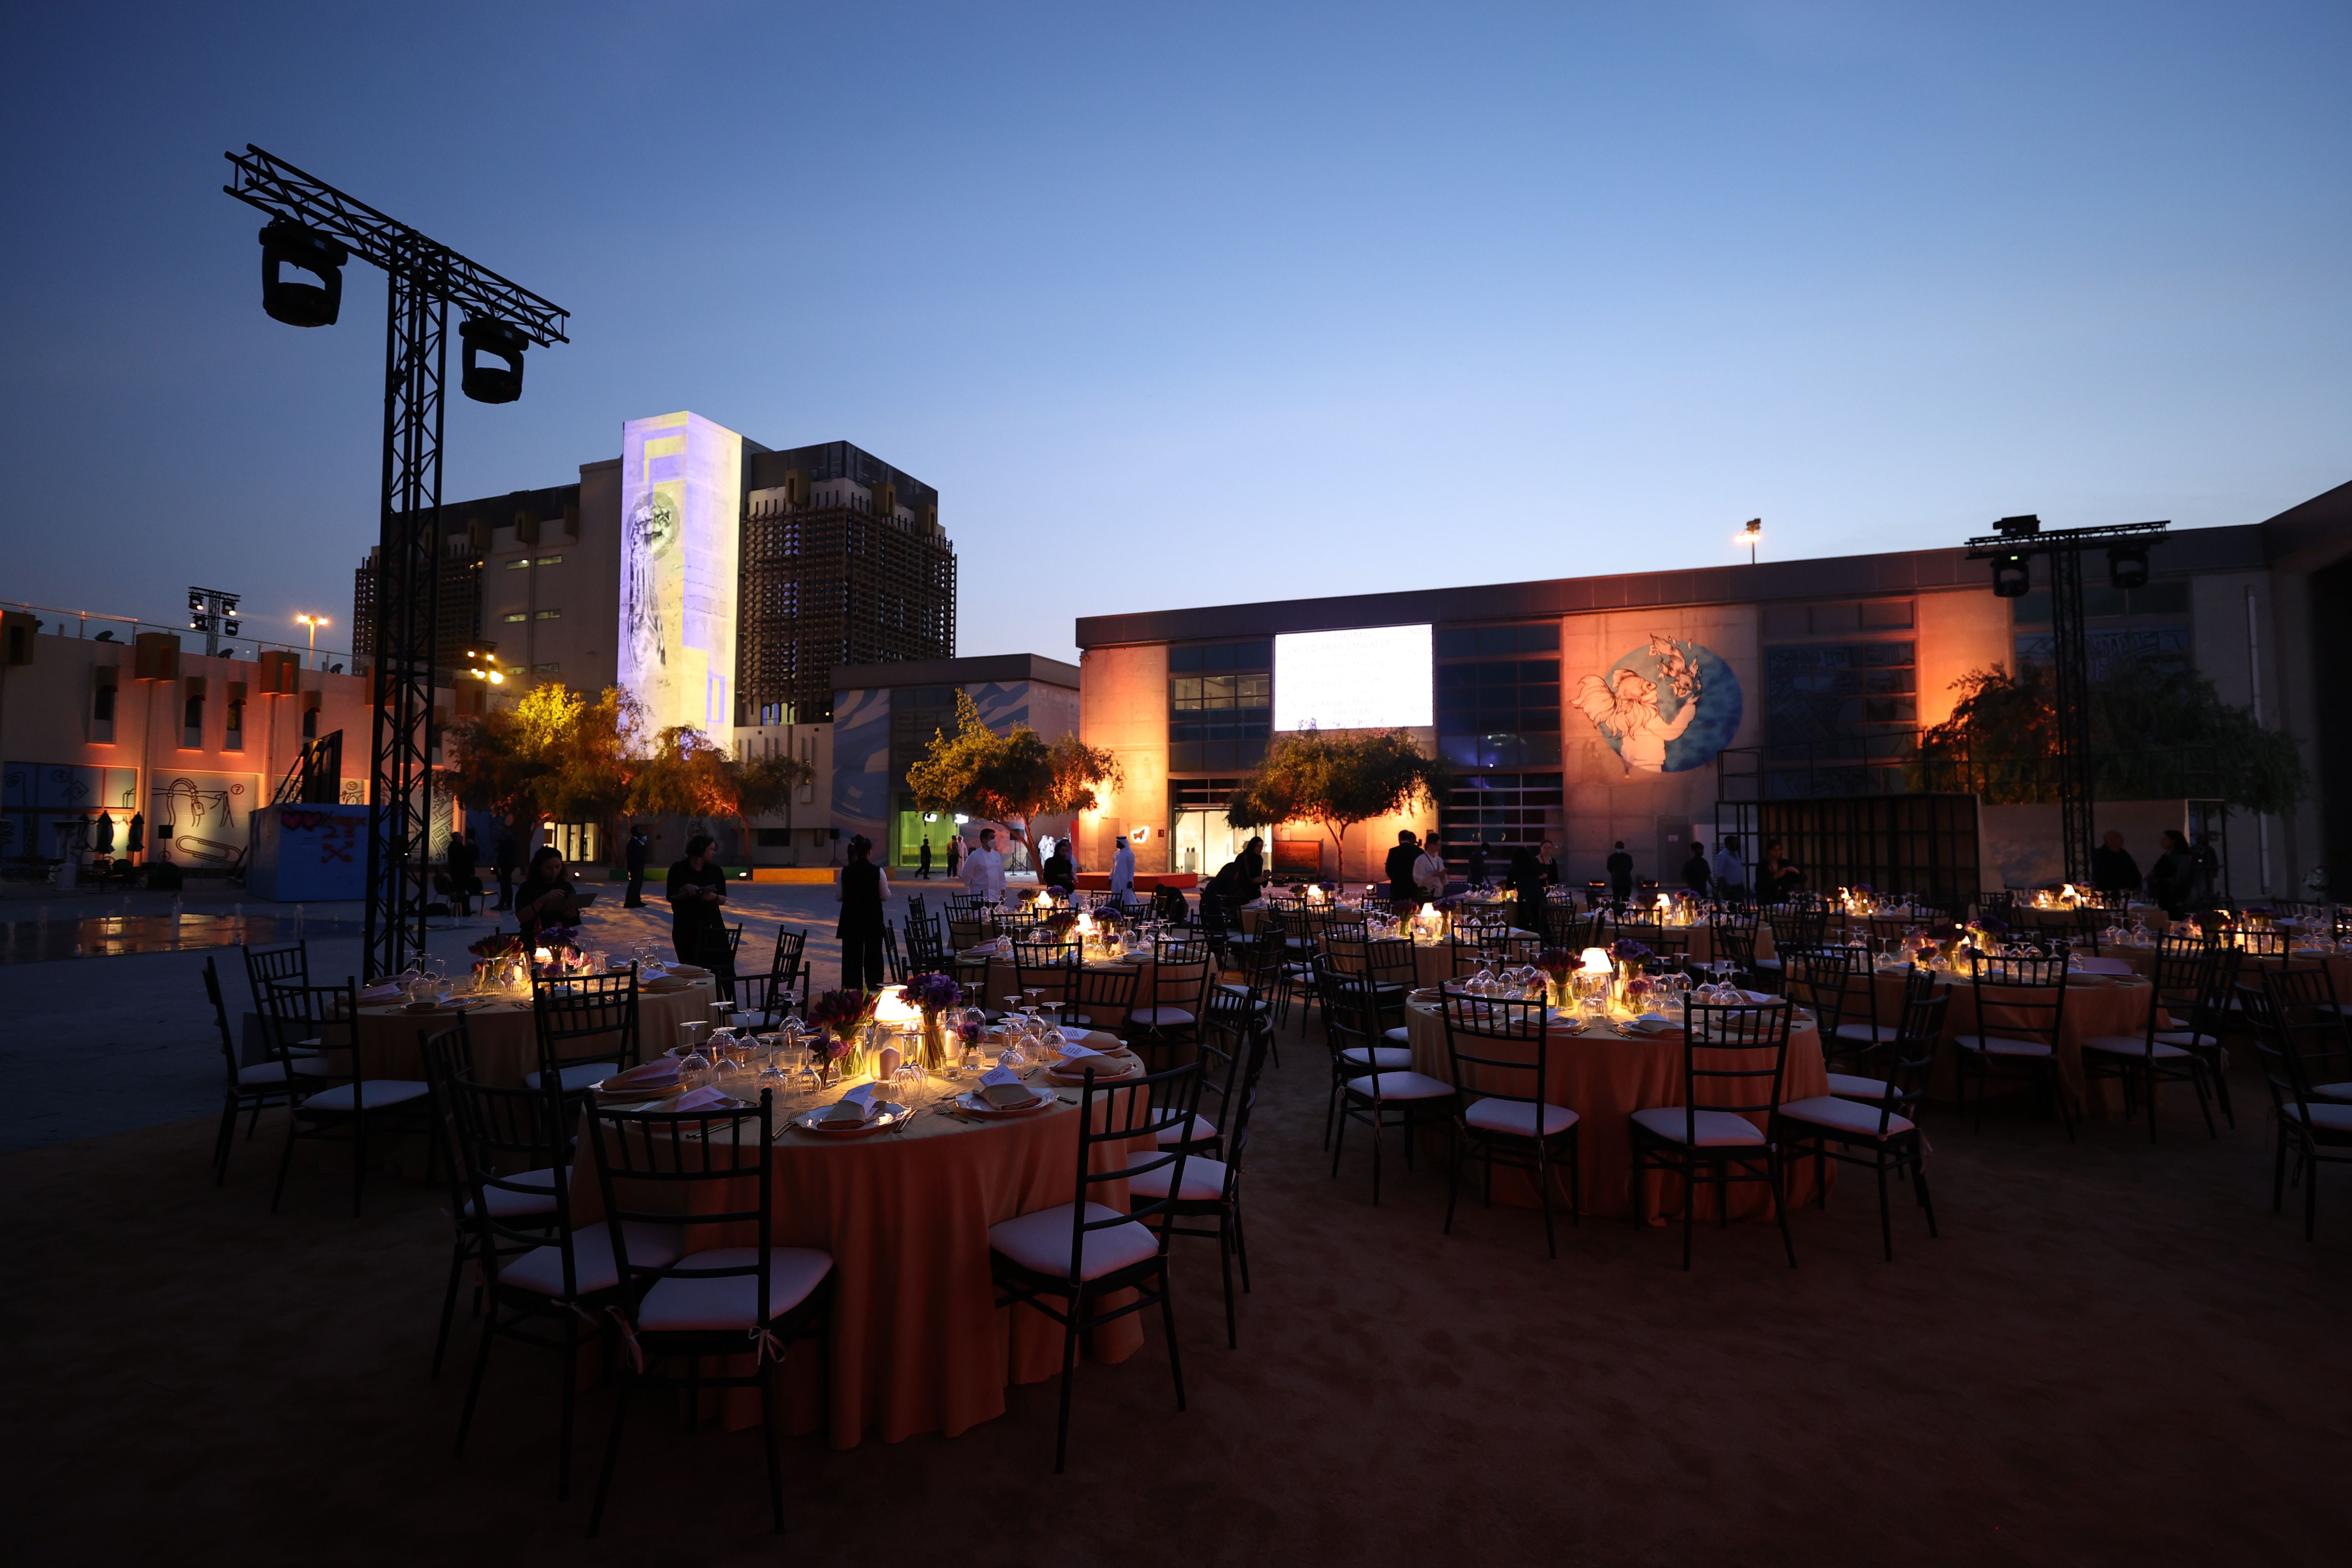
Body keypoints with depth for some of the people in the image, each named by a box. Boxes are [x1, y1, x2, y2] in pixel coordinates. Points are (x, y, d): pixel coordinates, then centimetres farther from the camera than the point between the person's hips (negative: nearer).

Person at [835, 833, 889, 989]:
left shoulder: (845, 872, -6)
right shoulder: (878, 872, -11)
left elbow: (839, 896, 1)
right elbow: (886, 897, -6)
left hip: (851, 918, 1)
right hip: (873, 919, -1)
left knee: (852, 954, 7)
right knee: (873, 955, 9)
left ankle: (852, 989, 9)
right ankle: (874, 988, 12)